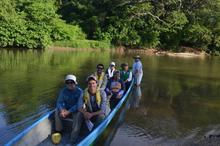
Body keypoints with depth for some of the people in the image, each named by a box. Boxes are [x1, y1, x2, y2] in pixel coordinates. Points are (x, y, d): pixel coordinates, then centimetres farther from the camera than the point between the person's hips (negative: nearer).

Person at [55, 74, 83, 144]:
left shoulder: (79, 91, -19)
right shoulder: (63, 91, -7)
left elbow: (79, 105, -26)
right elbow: (59, 102, -8)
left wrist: (68, 112, -32)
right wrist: (62, 110, -29)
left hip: (76, 110, -4)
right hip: (66, 109, 4)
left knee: (78, 114, -34)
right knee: (57, 111, -20)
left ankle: (73, 139, -29)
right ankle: (58, 131, -5)